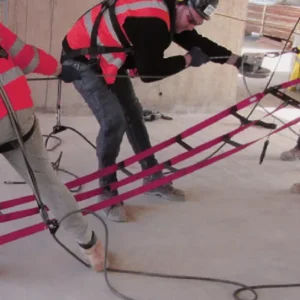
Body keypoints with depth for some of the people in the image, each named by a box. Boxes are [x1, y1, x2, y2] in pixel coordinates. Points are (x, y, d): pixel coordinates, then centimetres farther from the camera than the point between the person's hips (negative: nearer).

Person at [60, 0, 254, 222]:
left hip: (109, 60, 10)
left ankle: (153, 178, 26)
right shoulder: (151, 20, -32)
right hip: (83, 60, -10)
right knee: (114, 120, -20)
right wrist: (188, 60, -18)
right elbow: (149, 72, -29)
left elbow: (197, 42, 11)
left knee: (133, 114, 13)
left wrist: (235, 59, 8)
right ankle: (107, 192, -6)